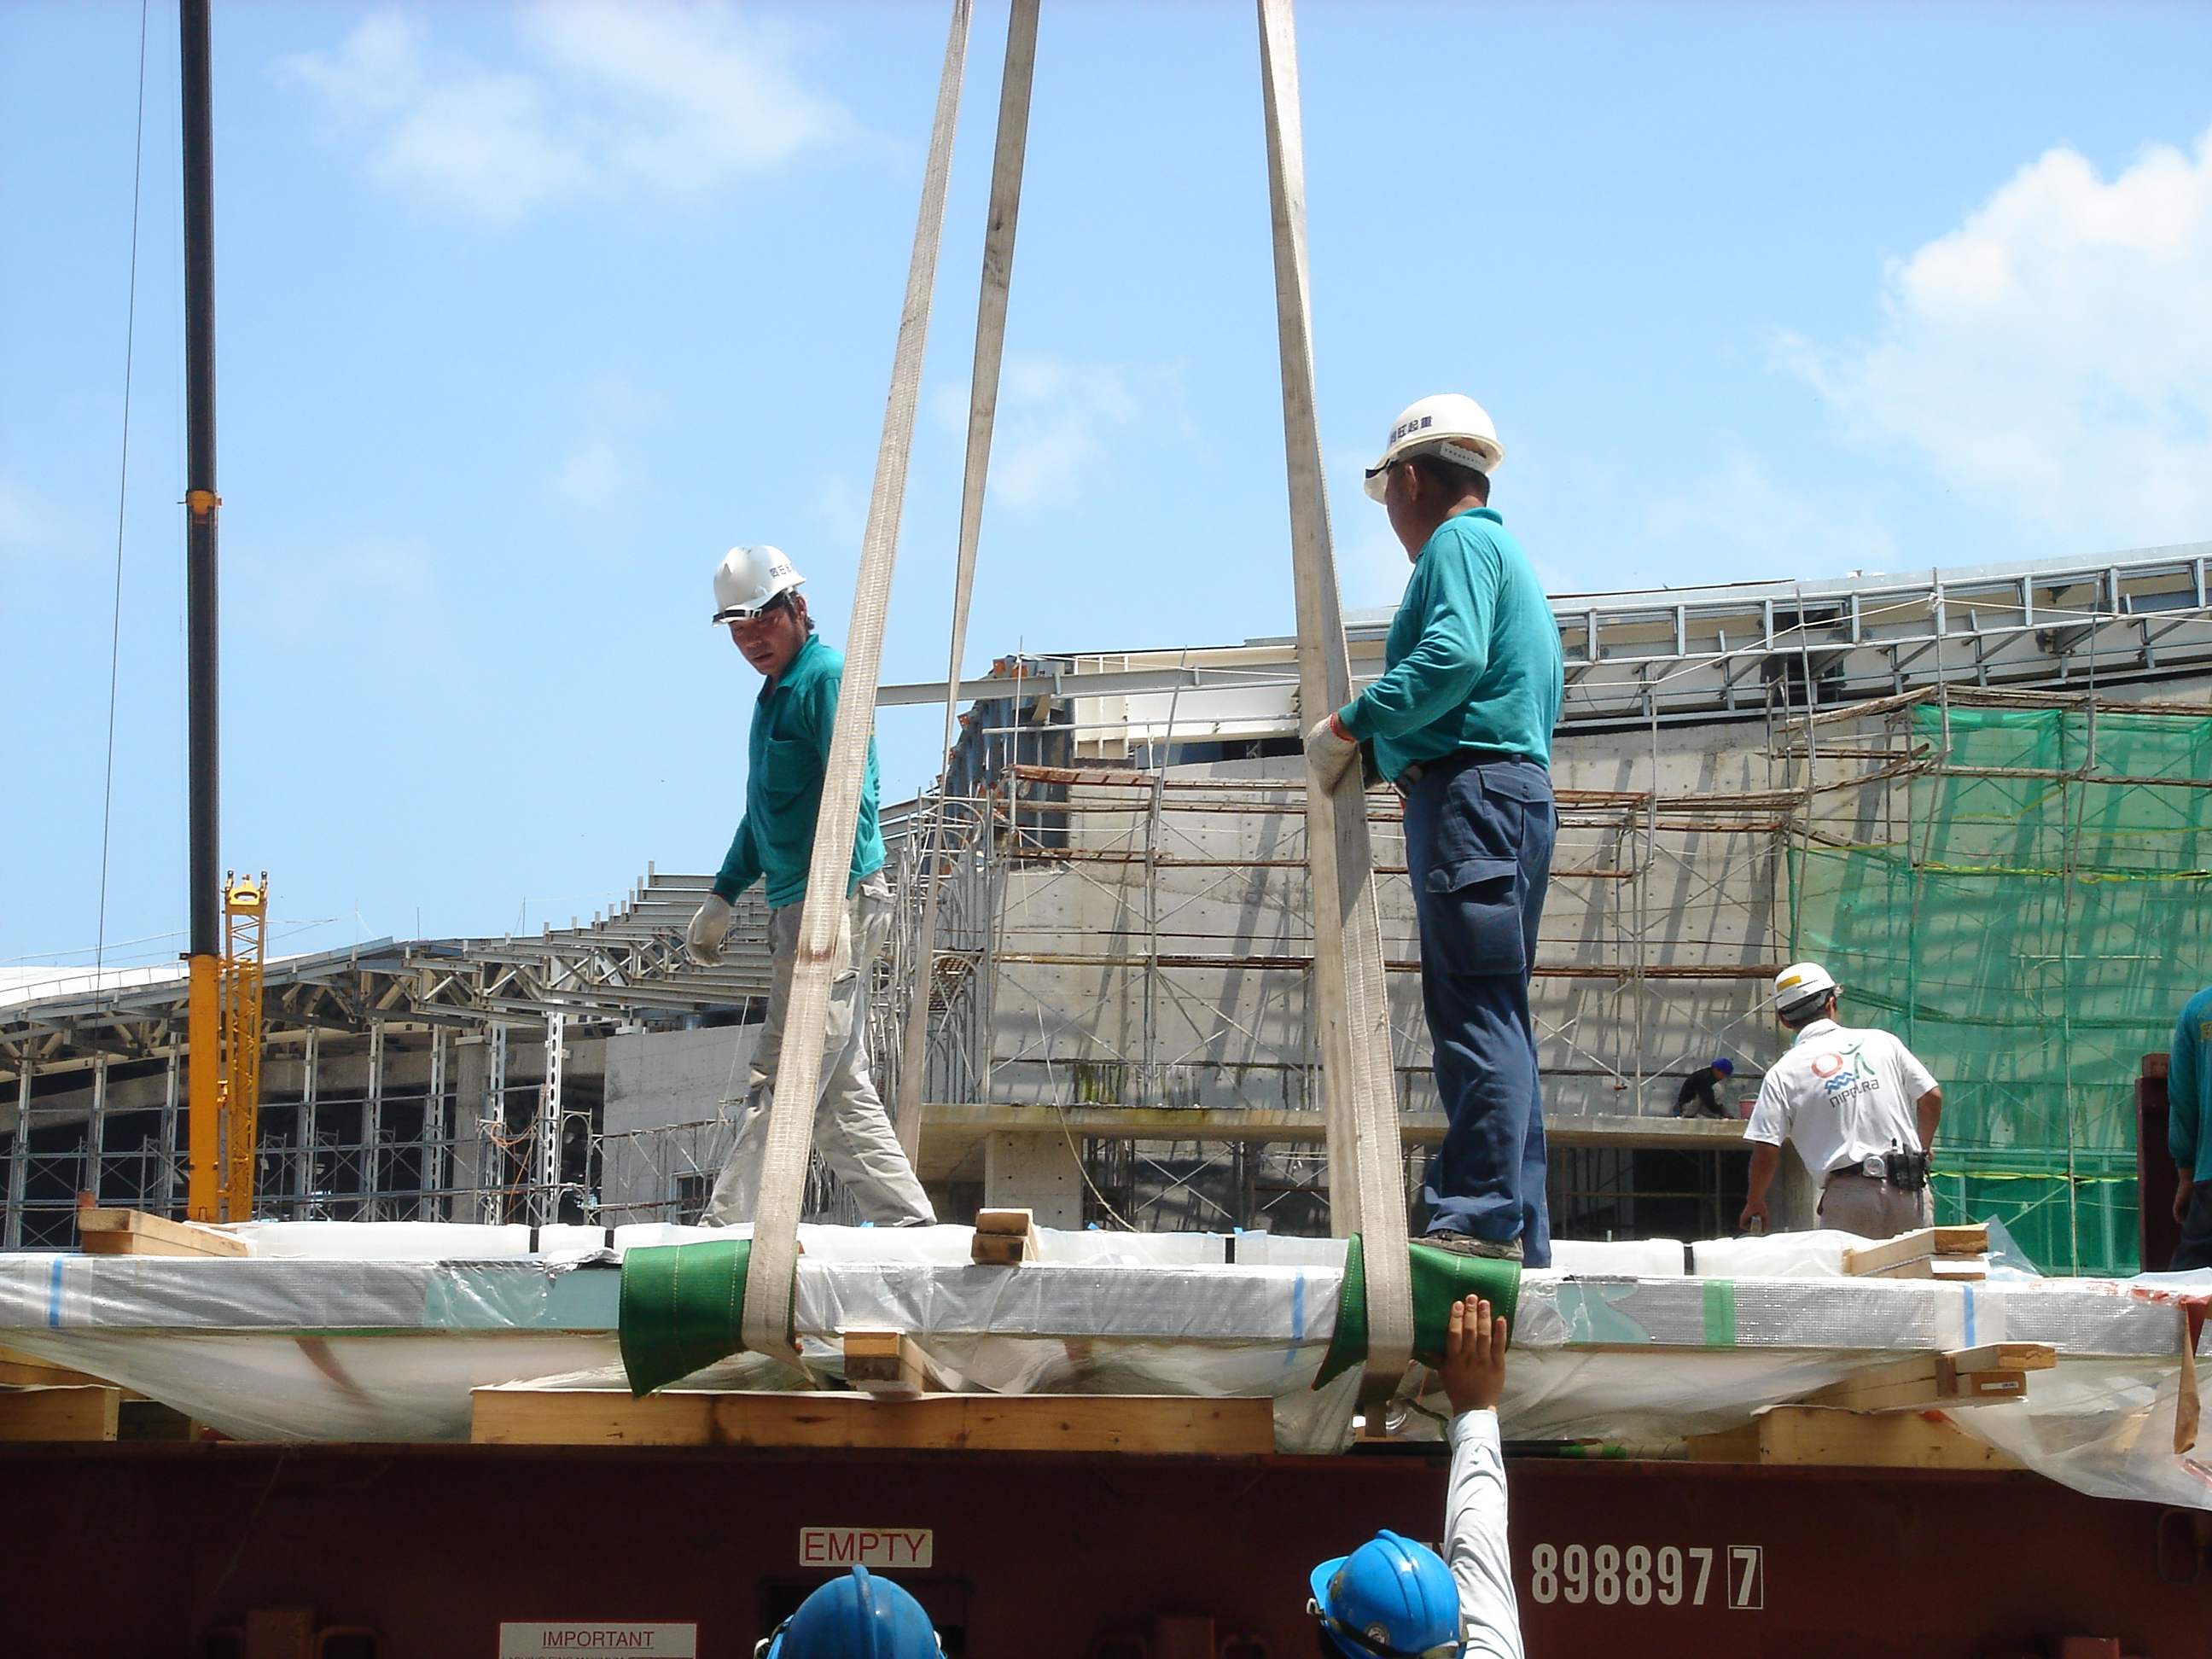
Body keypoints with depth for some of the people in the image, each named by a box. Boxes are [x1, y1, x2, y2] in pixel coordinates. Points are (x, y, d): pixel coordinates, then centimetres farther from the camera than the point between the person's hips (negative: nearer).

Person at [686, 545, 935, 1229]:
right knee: (839, 1089, 9)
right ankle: (908, 1223, 10)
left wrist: (831, 904, -25)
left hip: (838, 903, -10)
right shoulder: (776, 692, 21)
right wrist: (722, 896, 27)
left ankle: (725, 1229, -12)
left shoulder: (826, 677, -9)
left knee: (780, 1082, -10)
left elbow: (850, 797, -19)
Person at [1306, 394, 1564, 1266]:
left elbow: (1452, 658, -20)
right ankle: (1520, 1238, 7)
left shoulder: (1459, 543, -3)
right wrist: (1389, 741, 27)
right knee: (1499, 1021, 8)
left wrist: (1349, 727, -13)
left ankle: (1481, 1219, -22)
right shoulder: (1510, 557, 29)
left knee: (1474, 1011, -16)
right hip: (1519, 790, 11)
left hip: (1468, 789, -11)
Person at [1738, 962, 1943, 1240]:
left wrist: (1754, 1204, 12)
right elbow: (1932, 1097, 10)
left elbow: (1766, 1149, -3)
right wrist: (1920, 1149, 29)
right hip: (1910, 1189, 3)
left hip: (1850, 1198, -3)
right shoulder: (1882, 1042, 8)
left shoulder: (1783, 1074, 1)